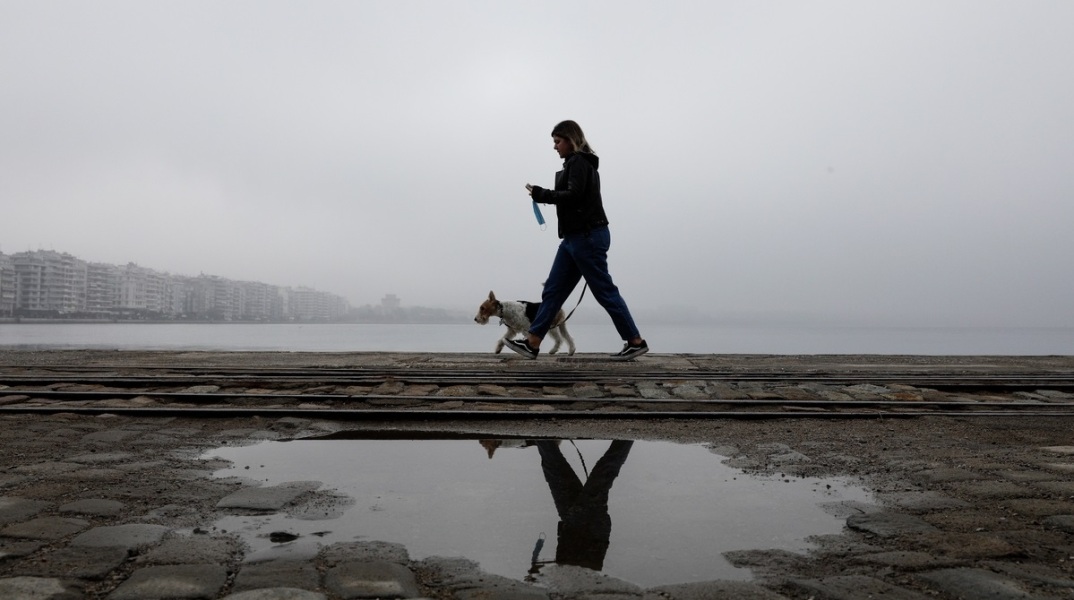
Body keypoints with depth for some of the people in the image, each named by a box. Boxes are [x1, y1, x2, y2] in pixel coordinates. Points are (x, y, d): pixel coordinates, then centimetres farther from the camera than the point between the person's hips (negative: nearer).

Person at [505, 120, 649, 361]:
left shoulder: (578, 162, -11)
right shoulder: (580, 163, 19)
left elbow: (573, 195, -22)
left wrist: (540, 194, -15)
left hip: (586, 237, -10)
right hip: (576, 237, 10)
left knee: (605, 291, -4)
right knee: (553, 290, 7)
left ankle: (636, 342, 4)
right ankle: (532, 343, 9)